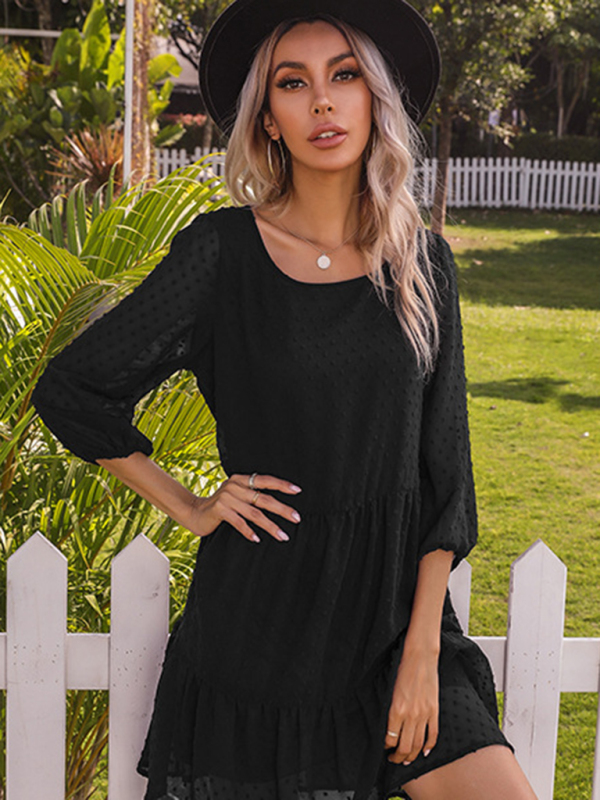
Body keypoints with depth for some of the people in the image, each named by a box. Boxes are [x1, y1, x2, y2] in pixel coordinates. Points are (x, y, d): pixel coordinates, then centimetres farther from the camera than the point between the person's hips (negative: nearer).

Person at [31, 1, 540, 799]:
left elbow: (444, 470, 3)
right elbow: (71, 390, 3)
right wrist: (190, 509, 0)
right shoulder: (222, 253, -6)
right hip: (259, 619, -2)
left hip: (398, 607, 2)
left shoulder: (422, 263, 3)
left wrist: (424, 647, -3)